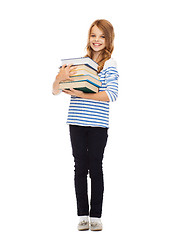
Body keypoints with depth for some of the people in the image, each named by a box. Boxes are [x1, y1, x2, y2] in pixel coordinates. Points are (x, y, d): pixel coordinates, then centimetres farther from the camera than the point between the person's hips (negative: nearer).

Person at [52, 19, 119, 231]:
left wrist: (83, 95, -19)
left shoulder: (109, 64, 1)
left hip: (98, 125, -3)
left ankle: (96, 216, 10)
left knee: (95, 168, 1)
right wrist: (59, 78, -12)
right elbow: (55, 91, 10)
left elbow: (112, 95, -12)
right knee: (80, 168, 6)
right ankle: (82, 215, 14)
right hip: (76, 122, 3)